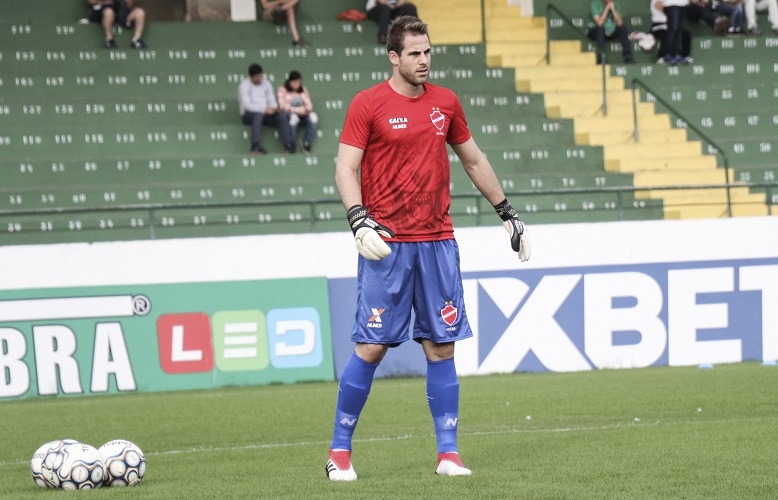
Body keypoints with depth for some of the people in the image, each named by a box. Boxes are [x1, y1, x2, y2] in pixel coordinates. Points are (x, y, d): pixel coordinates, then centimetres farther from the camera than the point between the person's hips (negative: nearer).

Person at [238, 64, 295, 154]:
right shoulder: (244, 85, -6)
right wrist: (264, 109, -26)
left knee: (283, 116, -23)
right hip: (249, 114, -5)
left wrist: (273, 108, -15)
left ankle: (287, 145, -29)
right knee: (258, 115, -40)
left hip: (265, 113, 5)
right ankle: (256, 146, -47)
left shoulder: (266, 84, 13)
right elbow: (246, 105, -16)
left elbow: (272, 100, 11)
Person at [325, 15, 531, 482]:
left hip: (437, 242, 4)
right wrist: (360, 221, -21)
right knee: (372, 347, -5)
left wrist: (509, 214, 22)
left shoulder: (445, 102, 10)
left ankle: (448, 453, 7)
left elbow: (474, 160, 21)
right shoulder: (368, 105, -3)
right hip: (387, 244, -4)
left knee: (442, 346, 3)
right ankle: (340, 451, 6)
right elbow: (346, 168, -6)